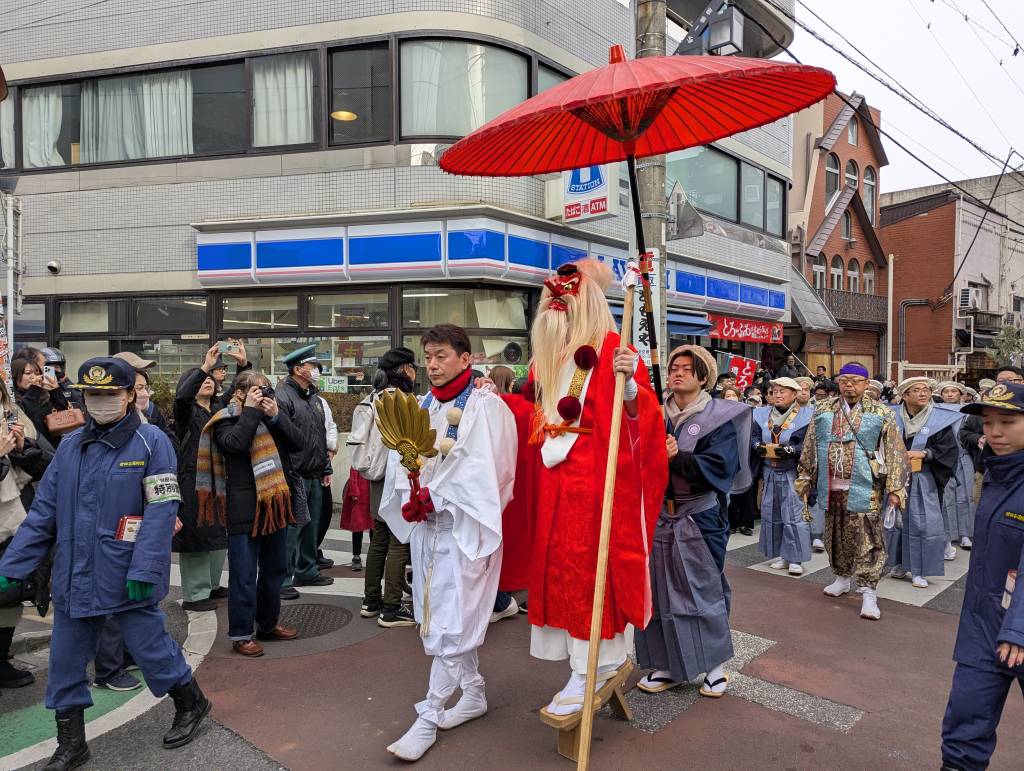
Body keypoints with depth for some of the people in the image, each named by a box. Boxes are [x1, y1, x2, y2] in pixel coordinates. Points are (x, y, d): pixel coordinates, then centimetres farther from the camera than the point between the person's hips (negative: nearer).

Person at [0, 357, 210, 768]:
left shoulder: (151, 441, -9)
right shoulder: (70, 445, 7)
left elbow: (161, 511, -15)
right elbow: (44, 511, 9)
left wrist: (145, 569, -21)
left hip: (126, 577, -5)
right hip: (74, 577, 5)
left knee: (150, 648, 5)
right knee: (65, 661, 12)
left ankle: (191, 703, 32)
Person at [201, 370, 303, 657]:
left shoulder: (274, 415, 11)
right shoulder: (225, 421, -4)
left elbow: (299, 443, 0)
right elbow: (235, 443, -24)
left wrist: (275, 416, -10)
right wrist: (251, 410, -16)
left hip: (275, 504, 6)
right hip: (244, 510, -6)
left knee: (275, 569, 17)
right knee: (244, 576, -1)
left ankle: (268, 624, 32)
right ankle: (241, 635, 11)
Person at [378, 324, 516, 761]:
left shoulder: (483, 406, -9)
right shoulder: (421, 407, 11)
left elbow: (480, 469, -17)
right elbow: (401, 459, 5)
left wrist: (435, 499, -19)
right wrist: (411, 500, -12)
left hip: (463, 525, -7)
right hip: (426, 525, 7)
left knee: (451, 619, -4)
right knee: (451, 614, 16)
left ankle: (429, 716, 5)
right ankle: (473, 692, 32)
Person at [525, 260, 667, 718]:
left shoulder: (611, 350, -8)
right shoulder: (547, 354, 15)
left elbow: (642, 415, -15)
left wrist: (629, 382, -33)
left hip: (597, 476, -8)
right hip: (554, 478, 8)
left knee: (590, 568, -2)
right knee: (559, 568, 11)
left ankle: (590, 672, 10)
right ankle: (606, 659, 25)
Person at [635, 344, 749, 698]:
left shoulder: (719, 418, -3)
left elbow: (717, 466, -15)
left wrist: (673, 457, -21)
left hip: (700, 517, -3)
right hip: (658, 513, 4)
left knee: (705, 588, 5)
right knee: (659, 588, 6)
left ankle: (715, 663, 22)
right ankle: (667, 665, 19)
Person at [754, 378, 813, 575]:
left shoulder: (805, 416, -7)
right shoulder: (763, 414, 8)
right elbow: (754, 437, 5)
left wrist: (787, 450, -23)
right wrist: (761, 447, -14)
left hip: (793, 473, -5)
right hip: (770, 472, 5)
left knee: (794, 515, -5)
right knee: (772, 513, 9)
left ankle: (796, 559, 2)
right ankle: (781, 555, 21)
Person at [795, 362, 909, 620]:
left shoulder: (881, 414, -1)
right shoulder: (823, 411, 8)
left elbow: (895, 453, -4)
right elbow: (809, 448, 11)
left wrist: (895, 489, -10)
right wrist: (805, 479, 9)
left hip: (864, 491, -4)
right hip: (832, 489, 4)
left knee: (867, 542, -3)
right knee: (836, 537, 16)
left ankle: (868, 591, 4)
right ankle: (843, 577, 35)